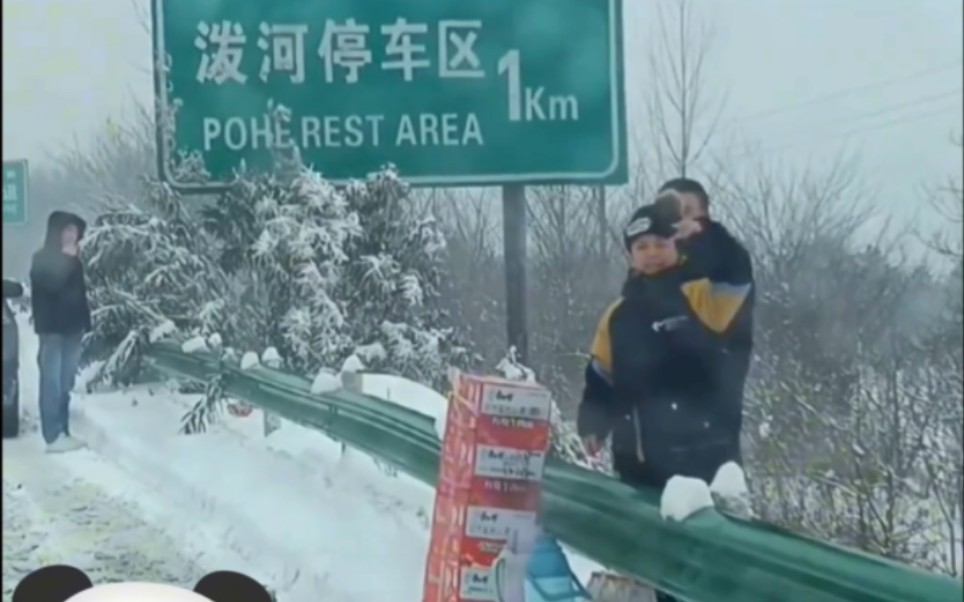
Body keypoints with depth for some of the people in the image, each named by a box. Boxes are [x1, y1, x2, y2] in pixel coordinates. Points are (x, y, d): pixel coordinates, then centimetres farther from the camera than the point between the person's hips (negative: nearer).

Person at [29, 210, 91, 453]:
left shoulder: (72, 261, 14)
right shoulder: (42, 258, -4)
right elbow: (52, 285, -20)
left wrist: (84, 322, 7)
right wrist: (67, 259, -13)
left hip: (72, 327, 7)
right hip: (52, 328, -6)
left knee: (65, 384, 8)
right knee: (52, 382, -8)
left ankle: (64, 432, 13)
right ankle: (53, 436, -9)